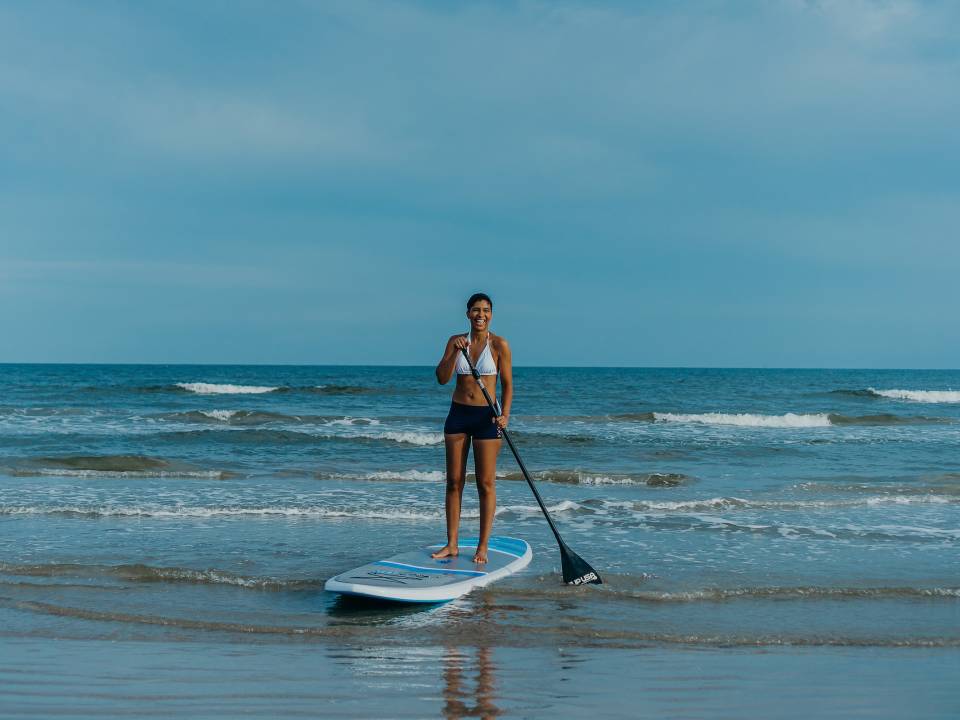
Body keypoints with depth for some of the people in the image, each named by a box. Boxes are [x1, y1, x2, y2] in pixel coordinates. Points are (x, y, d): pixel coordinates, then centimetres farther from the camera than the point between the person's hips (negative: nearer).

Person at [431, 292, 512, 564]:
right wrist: (455, 351, -17)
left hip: (486, 417, -3)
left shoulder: (499, 345, -6)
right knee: (454, 481, 6)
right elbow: (442, 378, -4)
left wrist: (504, 415, -17)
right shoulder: (455, 341, 4)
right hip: (458, 414, 4)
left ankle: (483, 547, 6)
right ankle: (452, 544, 13)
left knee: (486, 484, -1)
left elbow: (507, 384, -4)